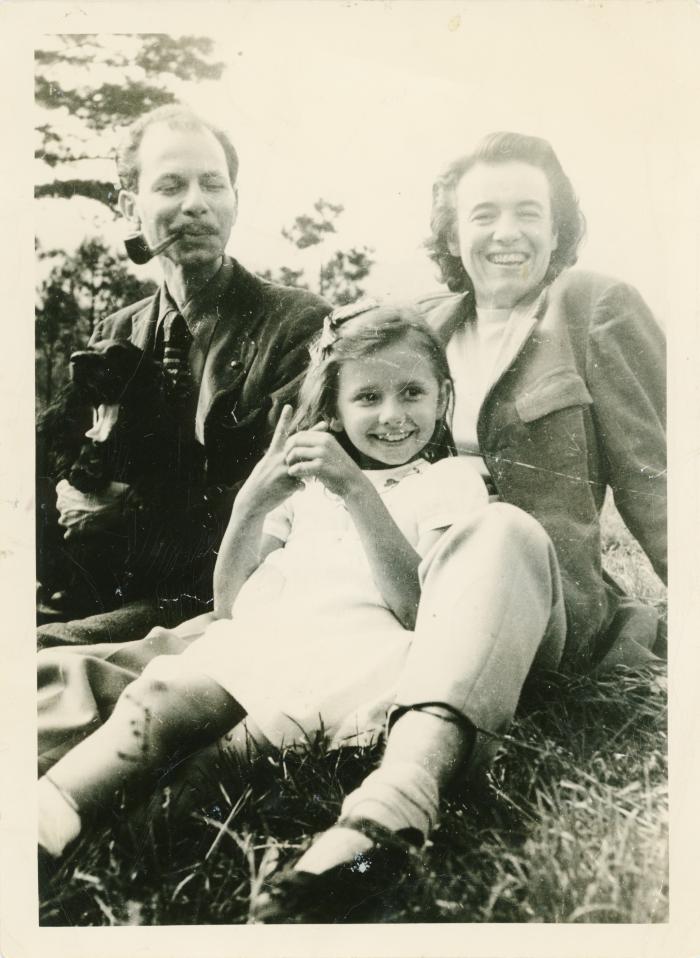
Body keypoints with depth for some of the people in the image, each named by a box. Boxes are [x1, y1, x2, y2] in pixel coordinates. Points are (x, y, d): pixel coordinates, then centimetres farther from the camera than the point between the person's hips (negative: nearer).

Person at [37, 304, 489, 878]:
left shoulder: (450, 481, 14)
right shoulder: (308, 478, 27)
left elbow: (419, 607, -5)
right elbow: (228, 602, 18)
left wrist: (357, 491, -12)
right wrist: (252, 502, 2)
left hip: (352, 650, -3)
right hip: (255, 641, 4)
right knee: (160, 693, -27)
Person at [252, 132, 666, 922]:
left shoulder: (598, 310, 2)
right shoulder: (429, 324, 15)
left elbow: (649, 477, -1)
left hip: (550, 589, -6)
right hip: (429, 584, 6)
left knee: (499, 530, -40)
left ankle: (390, 807, -57)